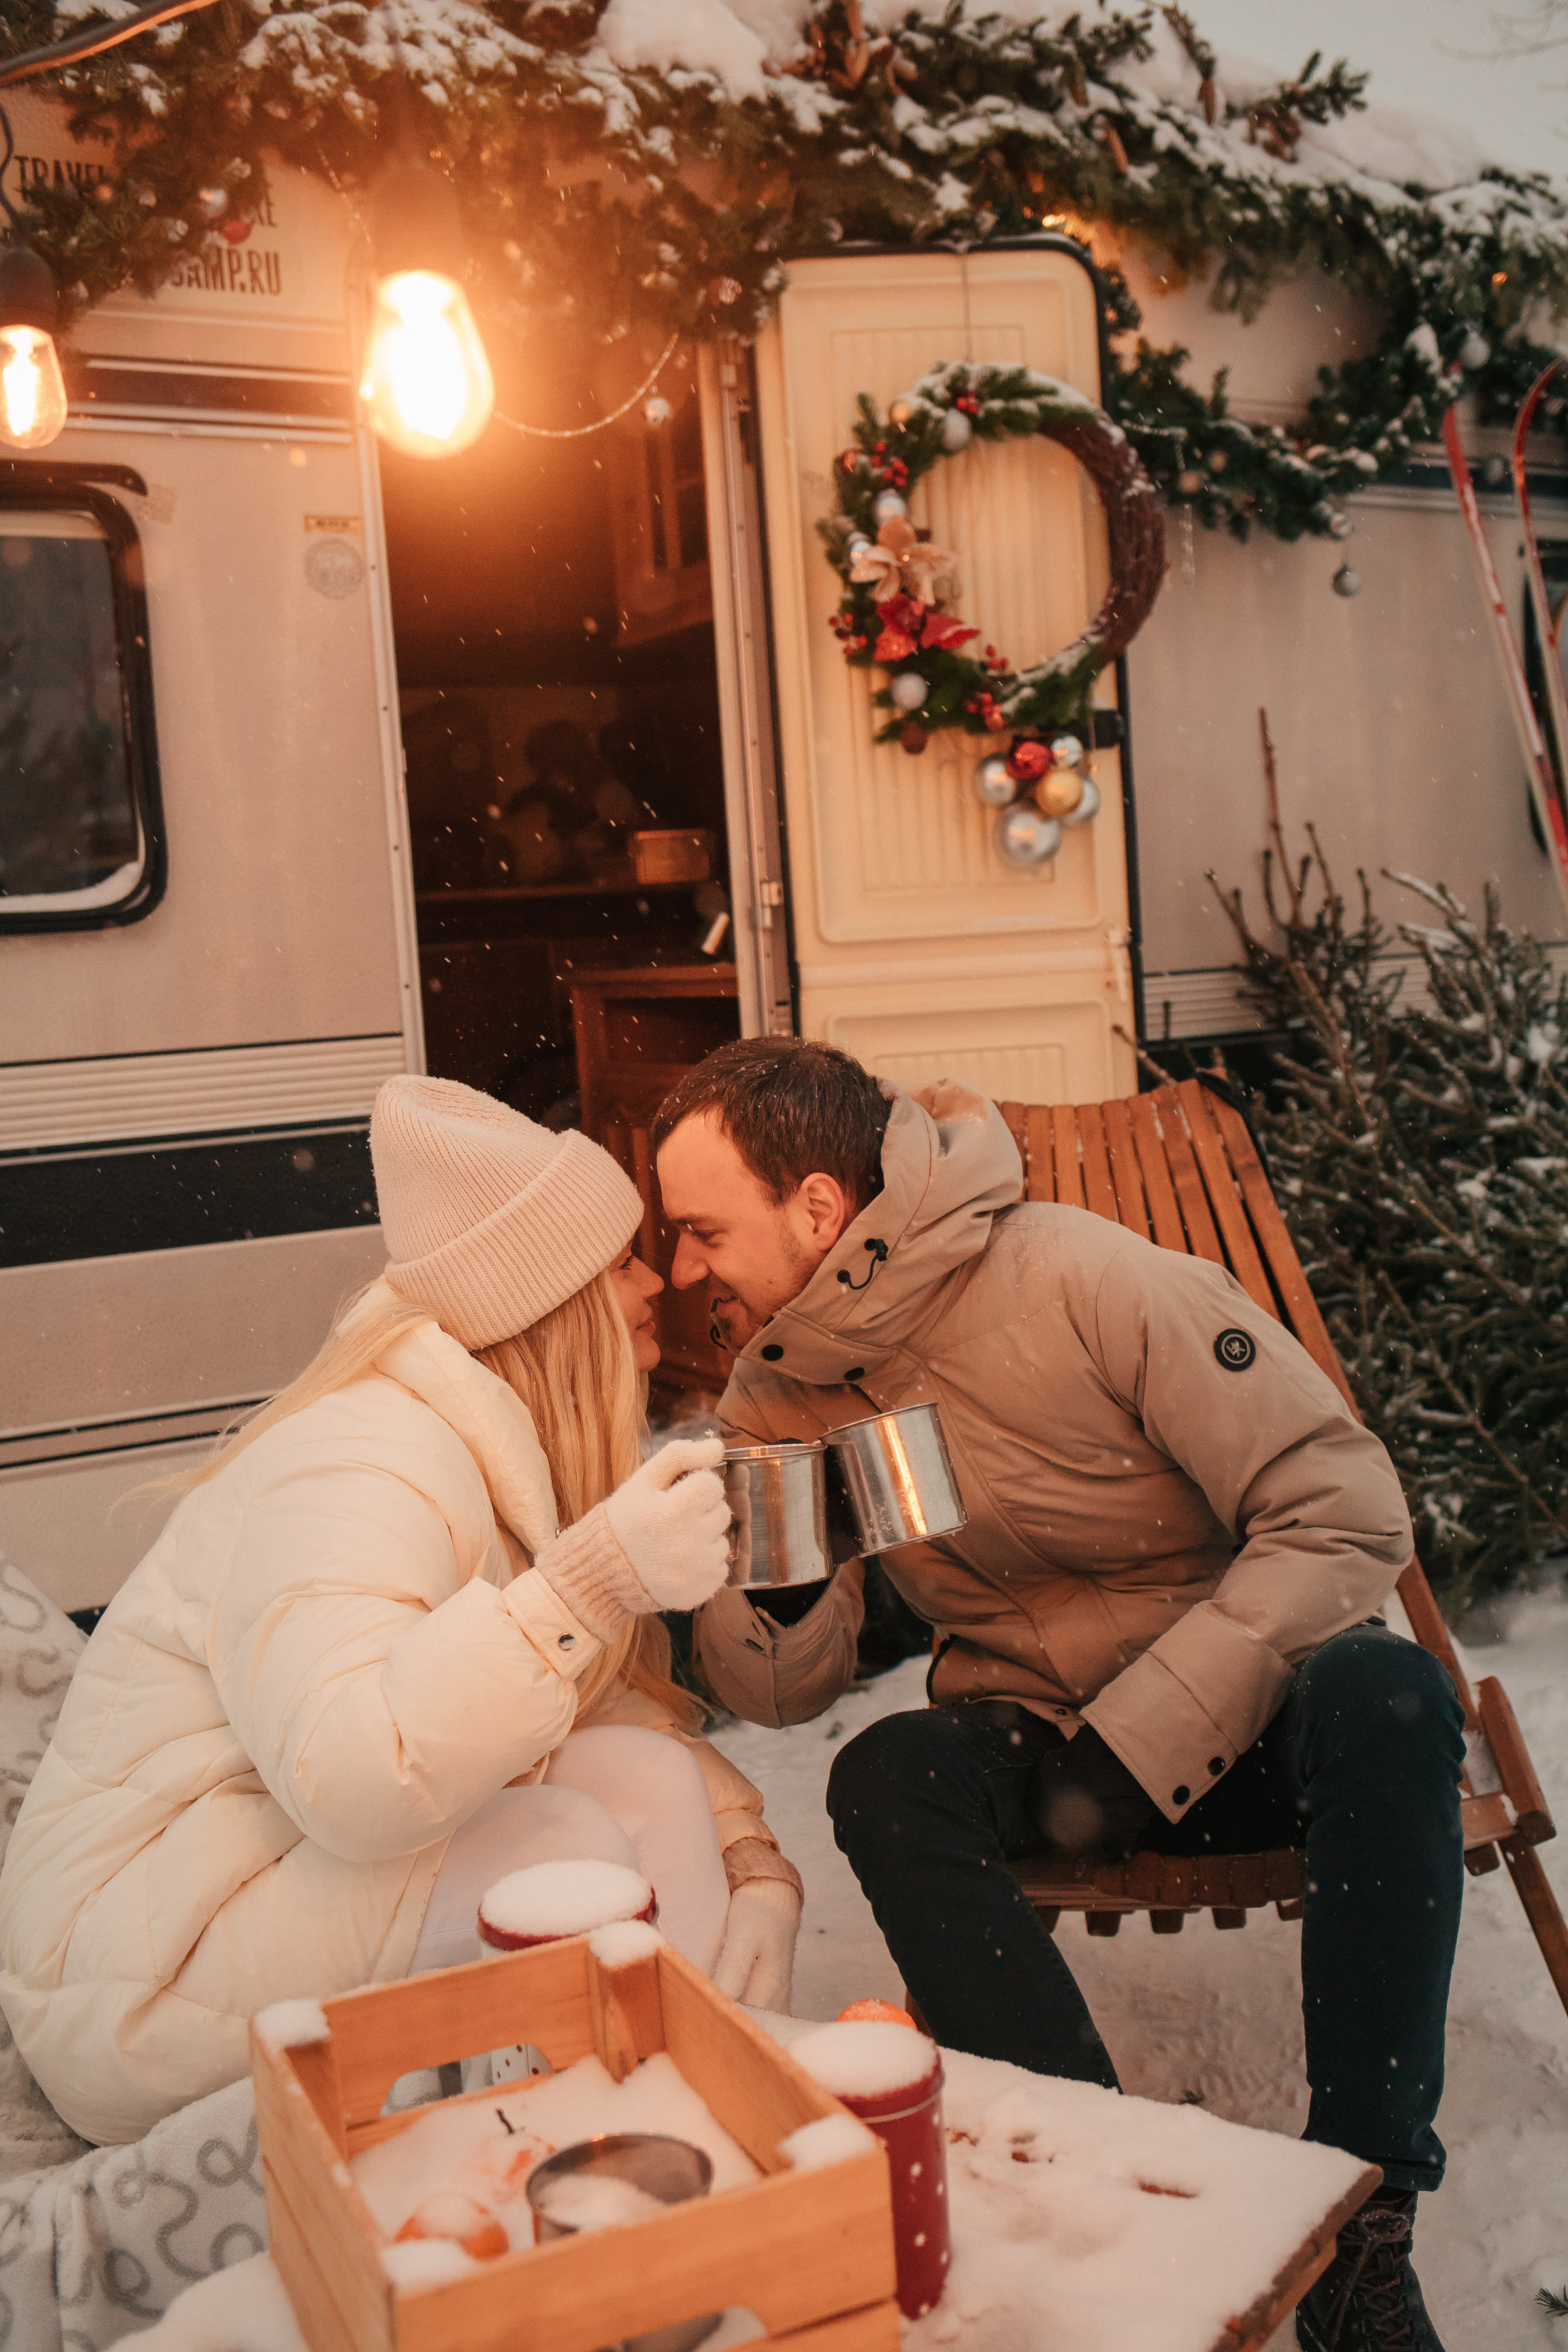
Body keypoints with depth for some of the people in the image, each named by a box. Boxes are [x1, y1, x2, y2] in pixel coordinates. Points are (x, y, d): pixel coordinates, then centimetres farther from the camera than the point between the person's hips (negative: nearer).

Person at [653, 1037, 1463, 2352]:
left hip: (1250, 1700, -3)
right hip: (1031, 1729, 3)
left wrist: (1139, 1740, -25)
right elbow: (786, 1691, 1)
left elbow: (1347, 1510, -21)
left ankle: (1357, 2220, -22)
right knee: (888, 1780, -27)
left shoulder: (1084, 1282, -21)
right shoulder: (784, 1385, -3)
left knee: (1386, 1698, -34)